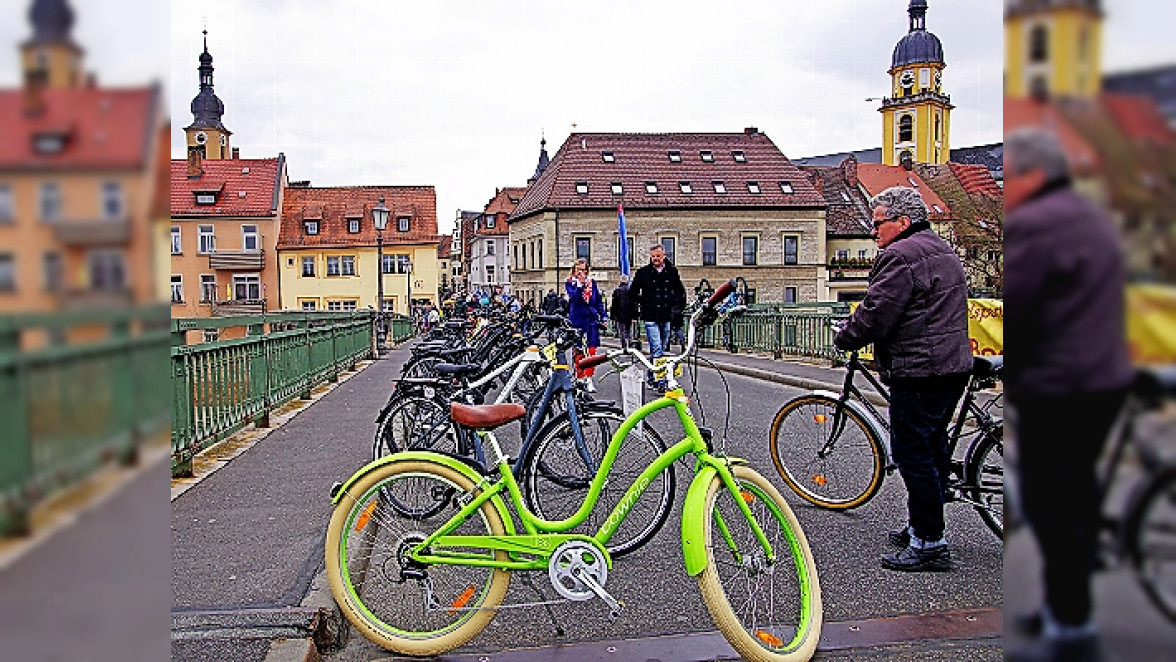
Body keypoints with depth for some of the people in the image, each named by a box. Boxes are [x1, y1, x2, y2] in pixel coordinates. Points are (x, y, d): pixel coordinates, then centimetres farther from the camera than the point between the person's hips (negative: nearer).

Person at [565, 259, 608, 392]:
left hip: (592, 320, 2)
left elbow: (599, 301, 15)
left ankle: (589, 378, 3)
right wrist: (580, 283, -22)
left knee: (591, 351, -3)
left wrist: (604, 316, 8)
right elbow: (574, 297, -15)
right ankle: (579, 378, 13)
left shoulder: (592, 283, 11)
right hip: (577, 320, -2)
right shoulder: (570, 283, 3)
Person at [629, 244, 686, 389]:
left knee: (662, 349, 12)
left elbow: (680, 291, 20)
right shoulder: (643, 272, 0)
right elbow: (633, 293, 10)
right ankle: (660, 381, -15)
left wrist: (676, 305, 11)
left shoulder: (672, 272, 7)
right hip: (650, 317, -4)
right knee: (657, 350, -13)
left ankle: (652, 378, 25)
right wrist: (638, 307, 6)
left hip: (666, 317, 4)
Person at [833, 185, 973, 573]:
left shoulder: (901, 256, -14)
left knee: (913, 454, -5)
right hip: (953, 366, 11)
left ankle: (929, 544, -2)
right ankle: (921, 528, 29)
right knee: (932, 449, 17)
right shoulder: (944, 253, 19)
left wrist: (844, 339, -2)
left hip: (919, 372, -11)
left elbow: (876, 314, -19)